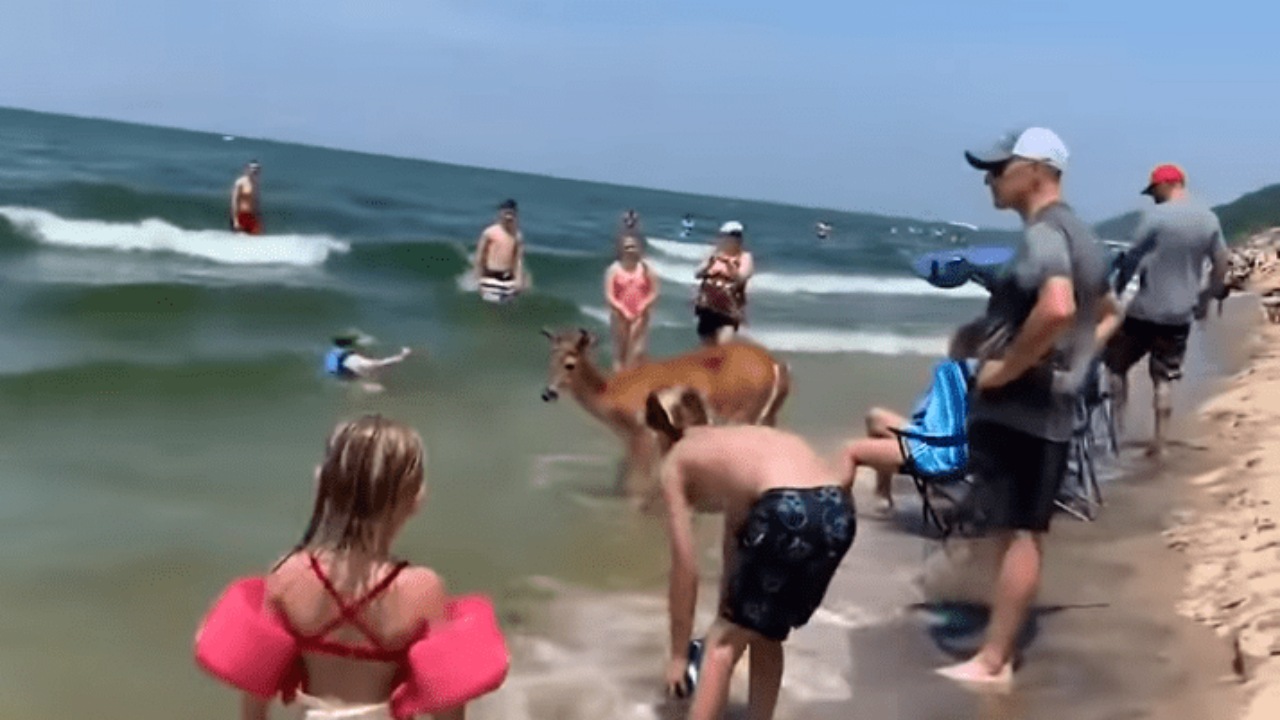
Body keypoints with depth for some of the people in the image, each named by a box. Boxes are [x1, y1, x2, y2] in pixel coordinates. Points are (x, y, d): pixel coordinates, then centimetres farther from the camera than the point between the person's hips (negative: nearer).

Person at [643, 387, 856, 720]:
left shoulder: (676, 462, 18)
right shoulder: (732, 445, 36)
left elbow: (685, 567, 15)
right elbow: (736, 541, 41)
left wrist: (678, 653, 24)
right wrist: (727, 613, 49)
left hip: (788, 512, -6)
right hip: (837, 510, 7)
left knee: (723, 641, 12)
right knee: (765, 635, 26)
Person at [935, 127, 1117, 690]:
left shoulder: (1043, 234, -15)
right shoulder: (1078, 236, 16)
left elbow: (1058, 308, -34)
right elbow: (1107, 314, 29)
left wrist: (1006, 367, -23)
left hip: (1016, 407, -10)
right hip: (1049, 409, 10)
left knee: (1016, 534, -6)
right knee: (1021, 533, 13)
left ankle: (991, 663, 0)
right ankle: (1000, 654, 21)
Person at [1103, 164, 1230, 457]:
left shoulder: (1156, 216, -13)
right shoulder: (1209, 218, 5)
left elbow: (1132, 259, -10)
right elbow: (1222, 263, 11)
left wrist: (1116, 290, 2)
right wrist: (1205, 298, 22)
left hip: (1146, 309, -5)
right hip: (1181, 313, 5)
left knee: (1117, 365, 12)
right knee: (1163, 379, 13)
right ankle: (1158, 441, 11)